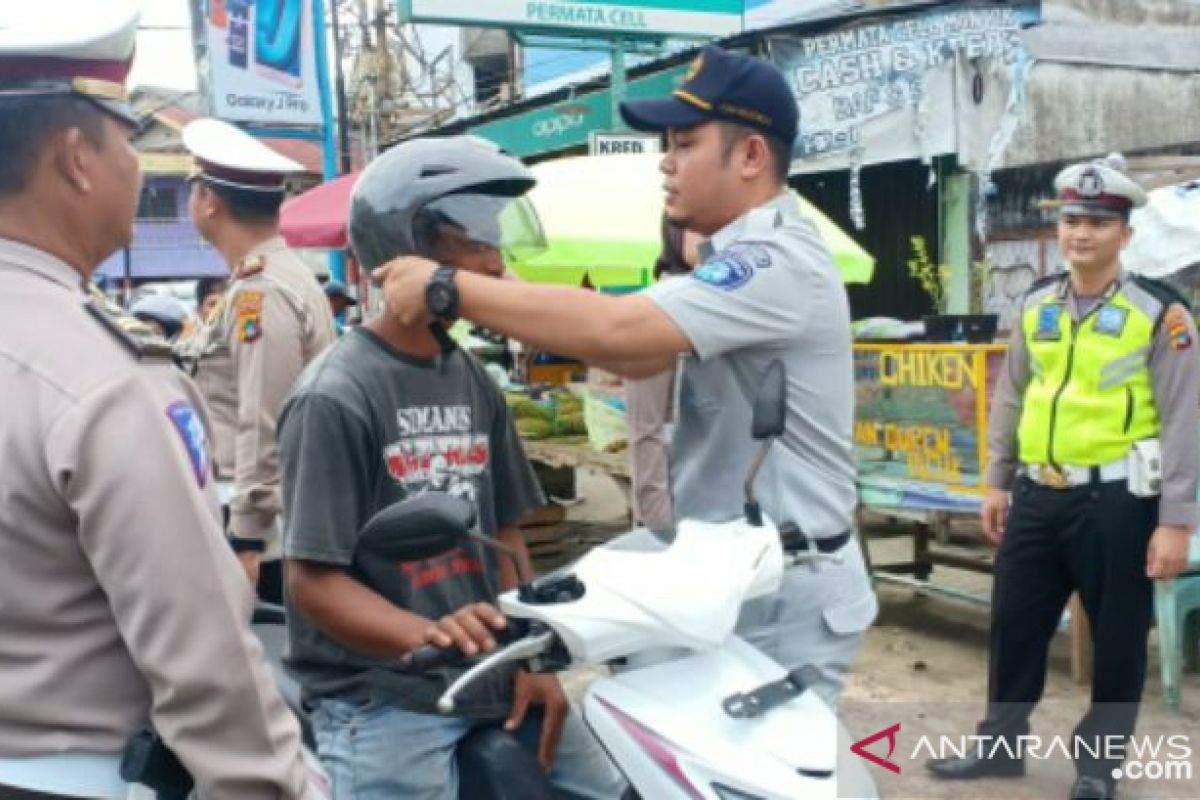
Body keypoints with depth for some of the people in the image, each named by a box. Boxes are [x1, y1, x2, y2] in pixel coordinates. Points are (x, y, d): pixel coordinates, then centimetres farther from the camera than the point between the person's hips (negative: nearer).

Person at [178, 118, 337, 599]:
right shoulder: (286, 277, 13)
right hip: (289, 523, 9)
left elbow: (265, 428, -22)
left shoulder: (259, 293, -17)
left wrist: (246, 541, -19)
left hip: (265, 529, -9)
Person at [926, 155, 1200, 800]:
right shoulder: (1036, 305, 8)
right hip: (1038, 496, 5)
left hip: (1116, 502, -5)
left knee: (1116, 639, 9)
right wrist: (996, 483, 15)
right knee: (1014, 623, 14)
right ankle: (998, 745, 31)